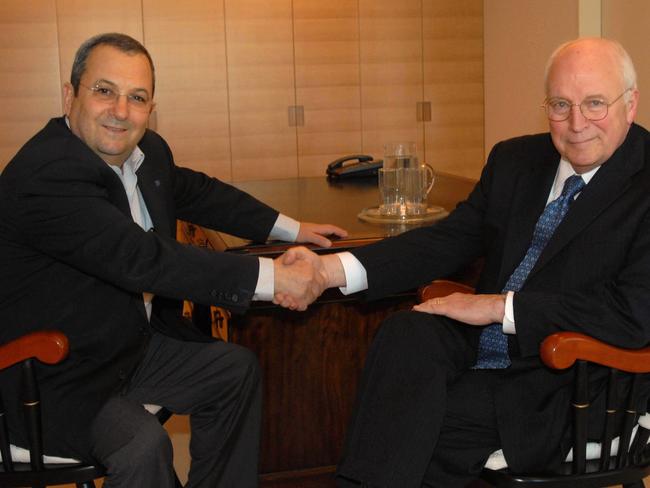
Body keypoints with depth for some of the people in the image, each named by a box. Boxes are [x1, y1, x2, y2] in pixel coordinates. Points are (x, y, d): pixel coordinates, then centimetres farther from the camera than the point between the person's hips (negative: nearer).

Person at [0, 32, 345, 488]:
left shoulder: (149, 151, -1)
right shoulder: (44, 175, -28)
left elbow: (197, 192, 19)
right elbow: (142, 258, -36)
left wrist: (292, 229, 17)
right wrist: (273, 277, -36)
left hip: (132, 343, 9)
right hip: (53, 377, -9)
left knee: (237, 369, 11)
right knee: (143, 444, -29)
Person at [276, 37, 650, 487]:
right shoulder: (515, 160, 8)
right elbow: (452, 239, 6)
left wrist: (500, 306, -19)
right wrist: (331, 269, -9)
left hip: (571, 387, -6)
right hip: (482, 346, 6)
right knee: (408, 332, -24)